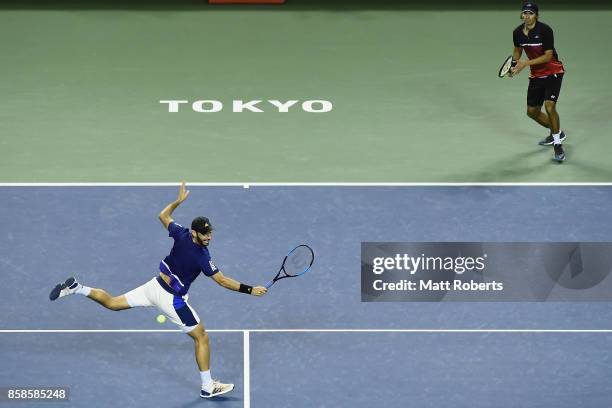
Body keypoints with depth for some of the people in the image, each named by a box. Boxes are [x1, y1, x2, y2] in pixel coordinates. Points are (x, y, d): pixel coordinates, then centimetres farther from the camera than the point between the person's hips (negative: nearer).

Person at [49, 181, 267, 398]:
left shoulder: (181, 234, -9)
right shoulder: (202, 256, -26)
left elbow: (163, 216, 10)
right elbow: (222, 280, -24)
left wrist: (179, 200, 19)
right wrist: (250, 290, -22)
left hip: (155, 285, 7)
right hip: (172, 299, -7)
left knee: (112, 303, 22)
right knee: (202, 337, 5)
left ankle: (75, 288, 7)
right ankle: (208, 387, 9)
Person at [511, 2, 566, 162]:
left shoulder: (545, 30, -22)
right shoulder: (517, 32, -5)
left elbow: (548, 56, -21)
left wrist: (526, 63, -26)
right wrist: (514, 64, -2)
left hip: (553, 72, -7)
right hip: (536, 75, 7)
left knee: (549, 106, -23)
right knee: (532, 112, 10)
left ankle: (558, 145, -10)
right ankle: (556, 132, 37)